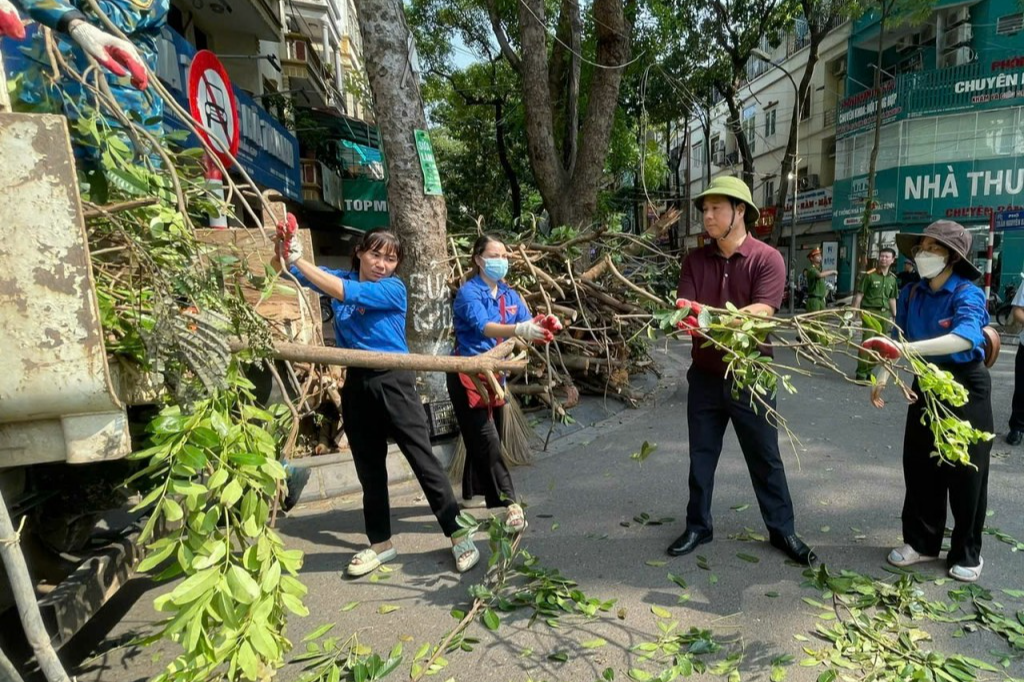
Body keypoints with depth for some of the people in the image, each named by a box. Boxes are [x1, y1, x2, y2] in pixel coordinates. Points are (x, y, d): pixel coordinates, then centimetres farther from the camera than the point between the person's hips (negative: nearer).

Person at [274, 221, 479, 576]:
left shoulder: (393, 288, -9)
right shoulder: (341, 277, 6)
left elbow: (346, 293, -23)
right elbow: (289, 271, 2)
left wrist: (299, 259, -21)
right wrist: (283, 247, -20)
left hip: (393, 382, -5)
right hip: (357, 383, 5)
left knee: (423, 460, -2)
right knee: (369, 466, 14)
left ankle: (459, 536, 10)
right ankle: (380, 543, 30)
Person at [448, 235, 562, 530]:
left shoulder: (509, 295, 7)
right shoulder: (468, 293, -14)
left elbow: (528, 325, -5)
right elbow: (483, 327, -32)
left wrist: (544, 325, -28)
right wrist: (519, 330, -49)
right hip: (468, 375, -7)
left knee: (485, 440, 15)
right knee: (487, 442, -9)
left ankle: (471, 494, 31)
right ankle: (508, 504, -5)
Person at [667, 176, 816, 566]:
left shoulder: (767, 259, -10)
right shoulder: (696, 260, 2)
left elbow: (760, 313, -23)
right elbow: (684, 309, -9)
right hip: (705, 376, 3)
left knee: (765, 459, 12)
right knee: (701, 457, 13)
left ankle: (782, 530, 30)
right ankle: (698, 527, 29)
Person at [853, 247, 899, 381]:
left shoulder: (893, 279, 13)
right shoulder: (870, 275, -3)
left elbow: (892, 299, 20)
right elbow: (860, 295, -4)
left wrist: (895, 316, 16)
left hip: (885, 313, 5)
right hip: (870, 311, -5)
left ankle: (868, 371, 19)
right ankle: (861, 373, -4)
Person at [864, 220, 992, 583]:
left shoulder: (968, 294, -20)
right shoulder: (911, 293, -4)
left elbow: (965, 337, -40)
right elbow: (898, 340, 2)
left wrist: (906, 349, -53)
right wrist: (882, 375, -12)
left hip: (966, 387, -5)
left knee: (965, 471, 4)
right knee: (919, 465, 10)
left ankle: (967, 553, 23)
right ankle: (922, 542, 26)